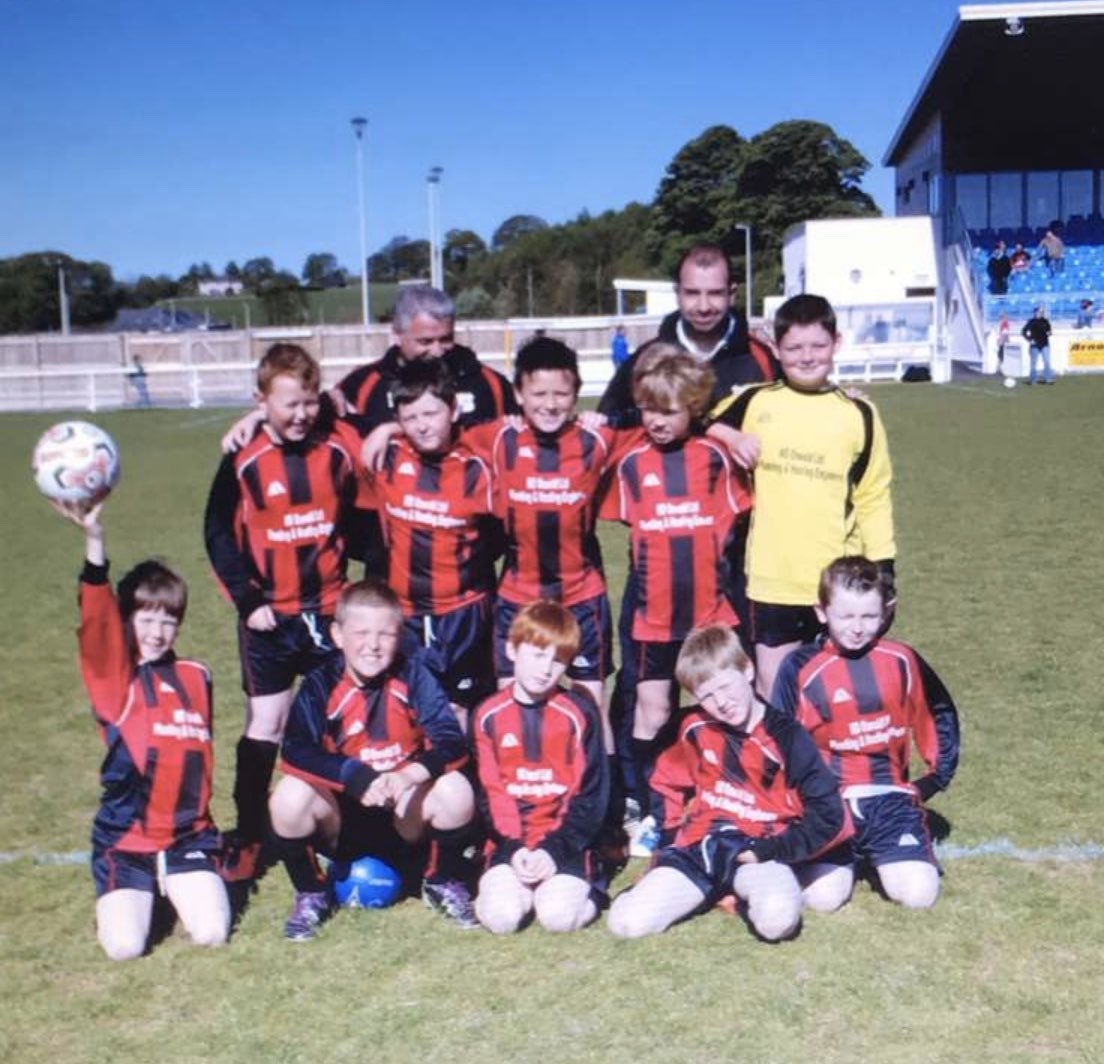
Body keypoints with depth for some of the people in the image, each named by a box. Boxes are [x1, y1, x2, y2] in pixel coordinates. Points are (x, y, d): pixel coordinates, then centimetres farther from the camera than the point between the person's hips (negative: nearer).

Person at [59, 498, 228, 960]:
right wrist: (94, 540, -36)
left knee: (210, 933, -13)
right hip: (125, 837, -2)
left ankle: (174, 884, 18)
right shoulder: (114, 679, -5)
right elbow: (97, 625, -23)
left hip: (188, 834, 3)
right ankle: (135, 893, 17)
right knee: (124, 946, -16)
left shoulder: (196, 677, 8)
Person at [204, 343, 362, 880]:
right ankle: (247, 837, 17)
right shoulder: (244, 461, -7)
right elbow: (219, 532, -2)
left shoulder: (340, 449, -5)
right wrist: (246, 598, -8)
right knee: (264, 725, 6)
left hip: (333, 610, 1)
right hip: (270, 616, -1)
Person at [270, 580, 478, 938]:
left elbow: (452, 744, -18)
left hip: (404, 817, 1)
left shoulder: (414, 677, -8)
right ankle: (311, 895, 1)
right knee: (290, 795, -28)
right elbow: (295, 753, -24)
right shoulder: (320, 685, -10)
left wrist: (409, 775, -36)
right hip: (339, 820, 0)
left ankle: (443, 885, 6)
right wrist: (355, 777, -37)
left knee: (455, 789, -26)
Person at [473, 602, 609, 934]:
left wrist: (555, 850, -13)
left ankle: (583, 886, 7)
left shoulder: (579, 713, 0)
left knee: (558, 916, -24)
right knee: (501, 916, -23)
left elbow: (589, 793, -3)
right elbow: (490, 792, 1)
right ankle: (504, 886, 8)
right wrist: (513, 848, -13)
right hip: (510, 842, 1)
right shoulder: (488, 716, 4)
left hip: (564, 843, -1)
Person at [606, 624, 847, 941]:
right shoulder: (696, 729, 5)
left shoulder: (786, 736, -7)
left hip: (761, 850, -4)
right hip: (702, 846, 4)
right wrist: (672, 834, 14)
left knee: (776, 918, -38)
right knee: (627, 922, -17)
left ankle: (749, 890, -3)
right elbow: (668, 783, 24)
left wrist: (770, 852, -11)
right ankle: (718, 888, 6)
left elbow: (828, 816, -9)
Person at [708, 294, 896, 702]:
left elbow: (874, 498, 6)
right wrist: (731, 439, -7)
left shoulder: (858, 414, 2)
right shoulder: (755, 402, 2)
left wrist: (883, 574, 3)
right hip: (770, 582, 0)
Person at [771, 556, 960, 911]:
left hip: (890, 798, 2)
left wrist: (937, 777, 14)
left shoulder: (902, 661, 1)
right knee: (825, 896, -19)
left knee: (919, 894, -15)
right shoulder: (801, 668, -6)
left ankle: (878, 859, 19)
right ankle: (846, 858, 17)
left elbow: (941, 716, 17)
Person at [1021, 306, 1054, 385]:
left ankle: (1048, 378, -1)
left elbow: (1048, 330, 19)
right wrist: (1029, 339, -8)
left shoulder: (1045, 321, 5)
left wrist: (1048, 333, -4)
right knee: (1034, 363, 4)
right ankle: (1032, 379, 14)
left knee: (1047, 362, -6)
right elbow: (1023, 332, 0)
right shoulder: (1031, 321, -3)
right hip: (1035, 346, -2)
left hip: (1044, 345, 2)